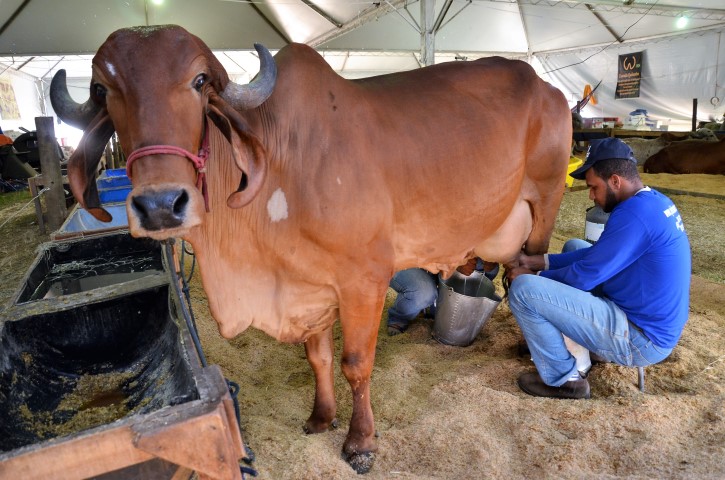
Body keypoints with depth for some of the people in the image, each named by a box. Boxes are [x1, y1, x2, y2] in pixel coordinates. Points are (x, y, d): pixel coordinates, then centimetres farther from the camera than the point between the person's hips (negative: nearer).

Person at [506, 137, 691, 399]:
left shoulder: (635, 213, -25)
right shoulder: (655, 202, 6)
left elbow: (584, 277, -20)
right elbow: (594, 252, 12)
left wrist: (534, 276, -3)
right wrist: (538, 261, 7)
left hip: (641, 340, -10)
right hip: (657, 323, 10)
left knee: (523, 289, -19)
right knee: (574, 247, 21)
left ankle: (564, 380, 1)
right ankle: (576, 343, 26)